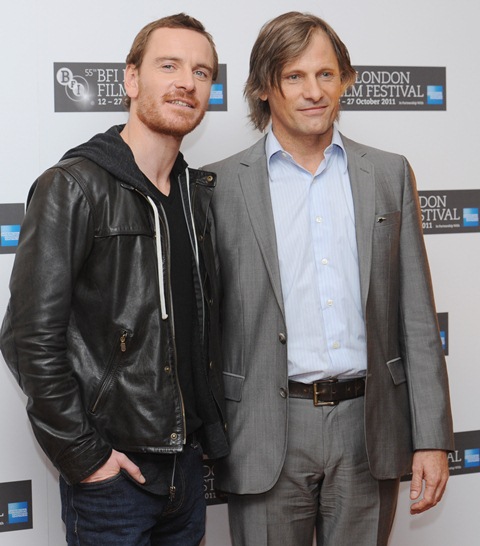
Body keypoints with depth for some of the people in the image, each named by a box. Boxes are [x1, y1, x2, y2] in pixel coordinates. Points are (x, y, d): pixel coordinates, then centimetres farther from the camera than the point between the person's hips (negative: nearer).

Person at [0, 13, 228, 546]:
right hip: (111, 472, -6)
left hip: (186, 462, 6)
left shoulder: (197, 192, 8)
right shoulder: (73, 187, -13)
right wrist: (83, 457, -16)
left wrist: (210, 429, 11)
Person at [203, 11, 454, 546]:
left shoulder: (390, 175, 6)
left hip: (369, 425, 2)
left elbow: (416, 317, 5)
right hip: (269, 433, -2)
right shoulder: (222, 185, -1)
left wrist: (431, 438, 1)